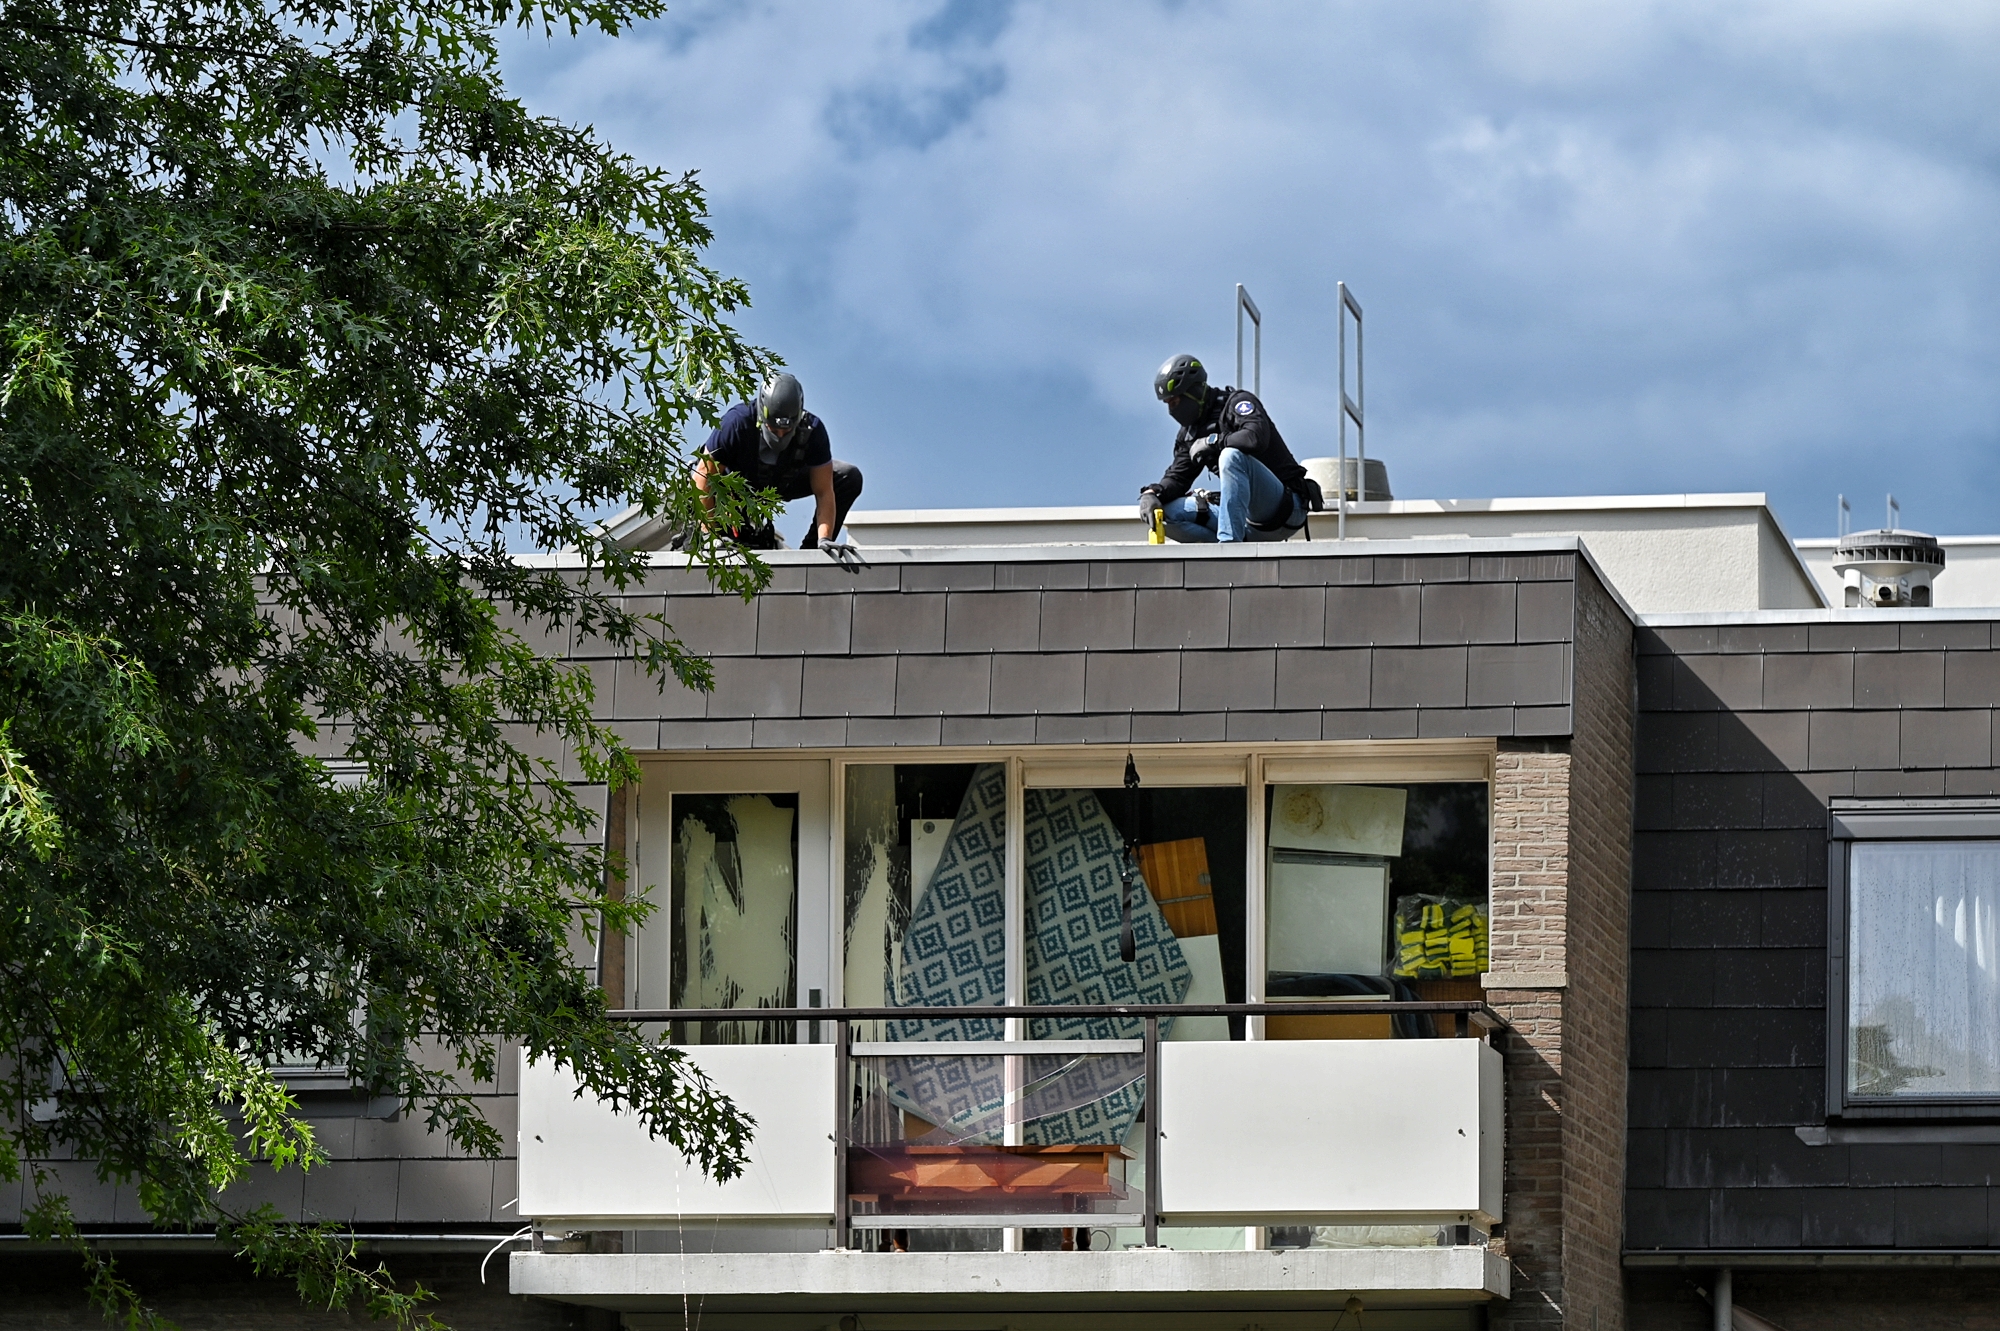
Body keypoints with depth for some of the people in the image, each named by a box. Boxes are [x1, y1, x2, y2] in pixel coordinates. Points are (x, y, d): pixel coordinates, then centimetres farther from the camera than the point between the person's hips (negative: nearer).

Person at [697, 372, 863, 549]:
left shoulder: (812, 430, -30)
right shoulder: (737, 423, -37)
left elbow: (824, 493, -26)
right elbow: (704, 476, -32)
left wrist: (824, 540, -38)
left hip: (783, 485, 2)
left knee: (850, 478, -17)